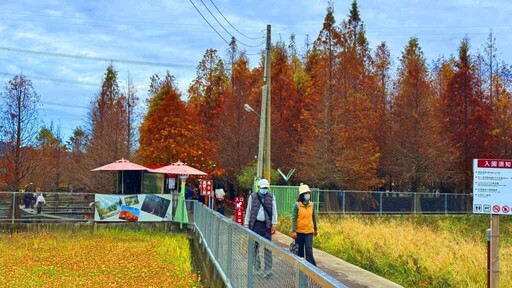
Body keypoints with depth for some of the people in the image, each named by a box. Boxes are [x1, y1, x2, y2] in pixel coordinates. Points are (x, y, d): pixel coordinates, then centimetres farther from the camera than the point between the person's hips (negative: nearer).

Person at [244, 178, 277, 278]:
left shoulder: (271, 197, 5)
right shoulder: (252, 197, 5)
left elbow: (274, 211, 5)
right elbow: (248, 211, 8)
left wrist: (274, 225, -1)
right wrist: (246, 224, 4)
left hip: (267, 225, -1)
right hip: (255, 225, 1)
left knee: (268, 247, -5)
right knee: (255, 247, 6)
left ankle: (268, 270, -4)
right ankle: (257, 269, 17)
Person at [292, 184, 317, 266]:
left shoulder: (311, 205, 3)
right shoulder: (297, 205, -7)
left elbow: (314, 217, 14)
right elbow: (294, 218, -7)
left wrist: (315, 229, 19)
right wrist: (293, 231, -11)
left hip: (309, 231, 2)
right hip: (299, 231, -2)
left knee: (309, 249, -6)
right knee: (299, 250, 9)